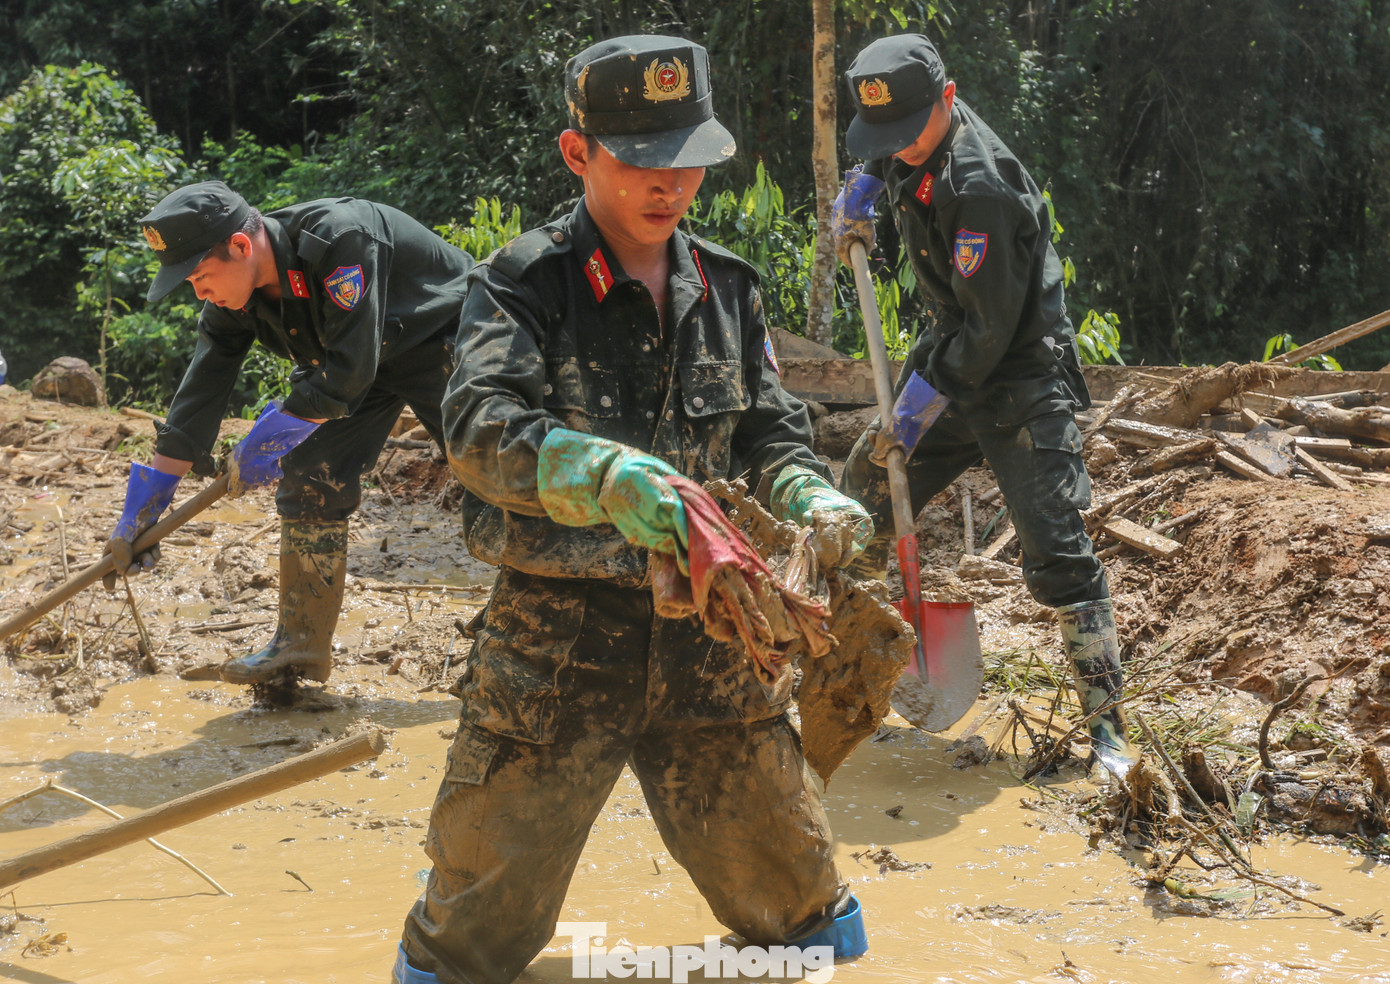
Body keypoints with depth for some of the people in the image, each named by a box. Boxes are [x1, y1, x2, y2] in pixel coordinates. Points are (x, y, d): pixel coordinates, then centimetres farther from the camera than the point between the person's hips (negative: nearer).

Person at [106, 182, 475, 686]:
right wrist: (140, 511, -6)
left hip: (441, 339, -6)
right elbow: (197, 399, -6)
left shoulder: (340, 238, -37)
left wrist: (267, 439, -27)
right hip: (350, 357, 7)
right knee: (307, 474, -4)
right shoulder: (231, 300, -12)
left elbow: (349, 373, -36)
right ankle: (301, 646, 4)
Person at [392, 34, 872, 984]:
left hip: (707, 640, 4)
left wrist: (810, 496, -12)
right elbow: (480, 430, -22)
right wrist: (603, 475, -40)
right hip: (558, 641, -4)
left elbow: (769, 431, 12)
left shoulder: (727, 288, 9)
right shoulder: (522, 283, -7)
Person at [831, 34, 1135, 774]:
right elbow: (880, 158, 28)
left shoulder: (980, 186, -28)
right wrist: (856, 197, 6)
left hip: (1019, 378, -8)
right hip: (952, 354, 8)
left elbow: (991, 328, -25)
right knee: (862, 492, 9)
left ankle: (1106, 721, -6)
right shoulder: (915, 146, -1)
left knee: (1055, 552, -12)